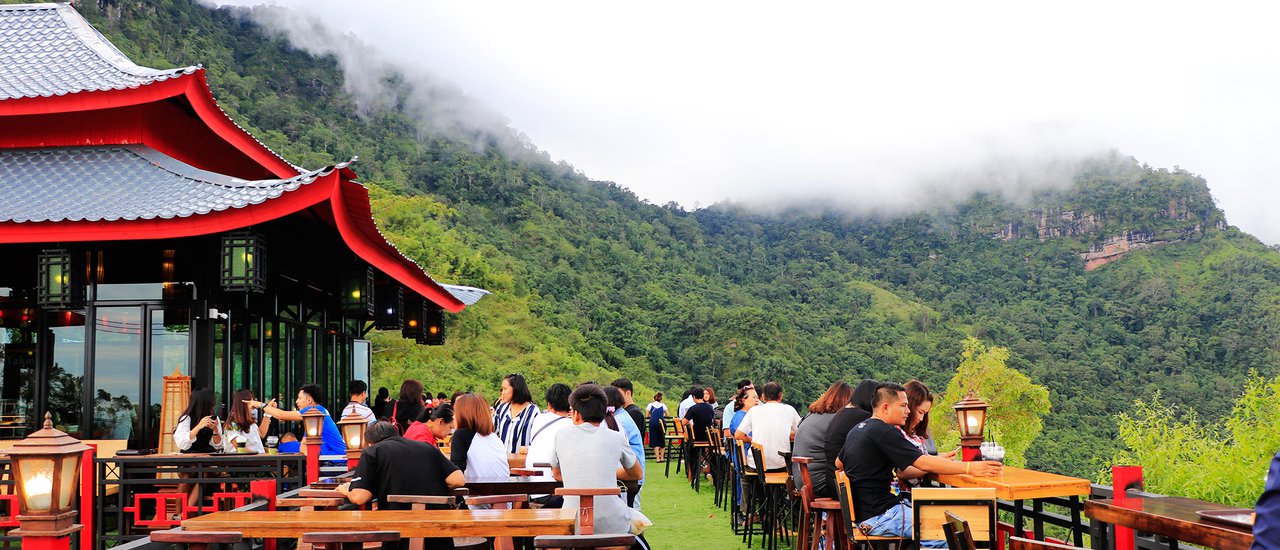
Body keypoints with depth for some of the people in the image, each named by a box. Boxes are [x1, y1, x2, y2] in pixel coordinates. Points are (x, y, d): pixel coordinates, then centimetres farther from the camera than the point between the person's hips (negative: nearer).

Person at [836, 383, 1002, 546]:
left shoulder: (856, 430, 14)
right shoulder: (884, 432, -16)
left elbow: (838, 463, 30)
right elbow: (924, 463, -21)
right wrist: (970, 468, -19)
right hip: (877, 517, -11)